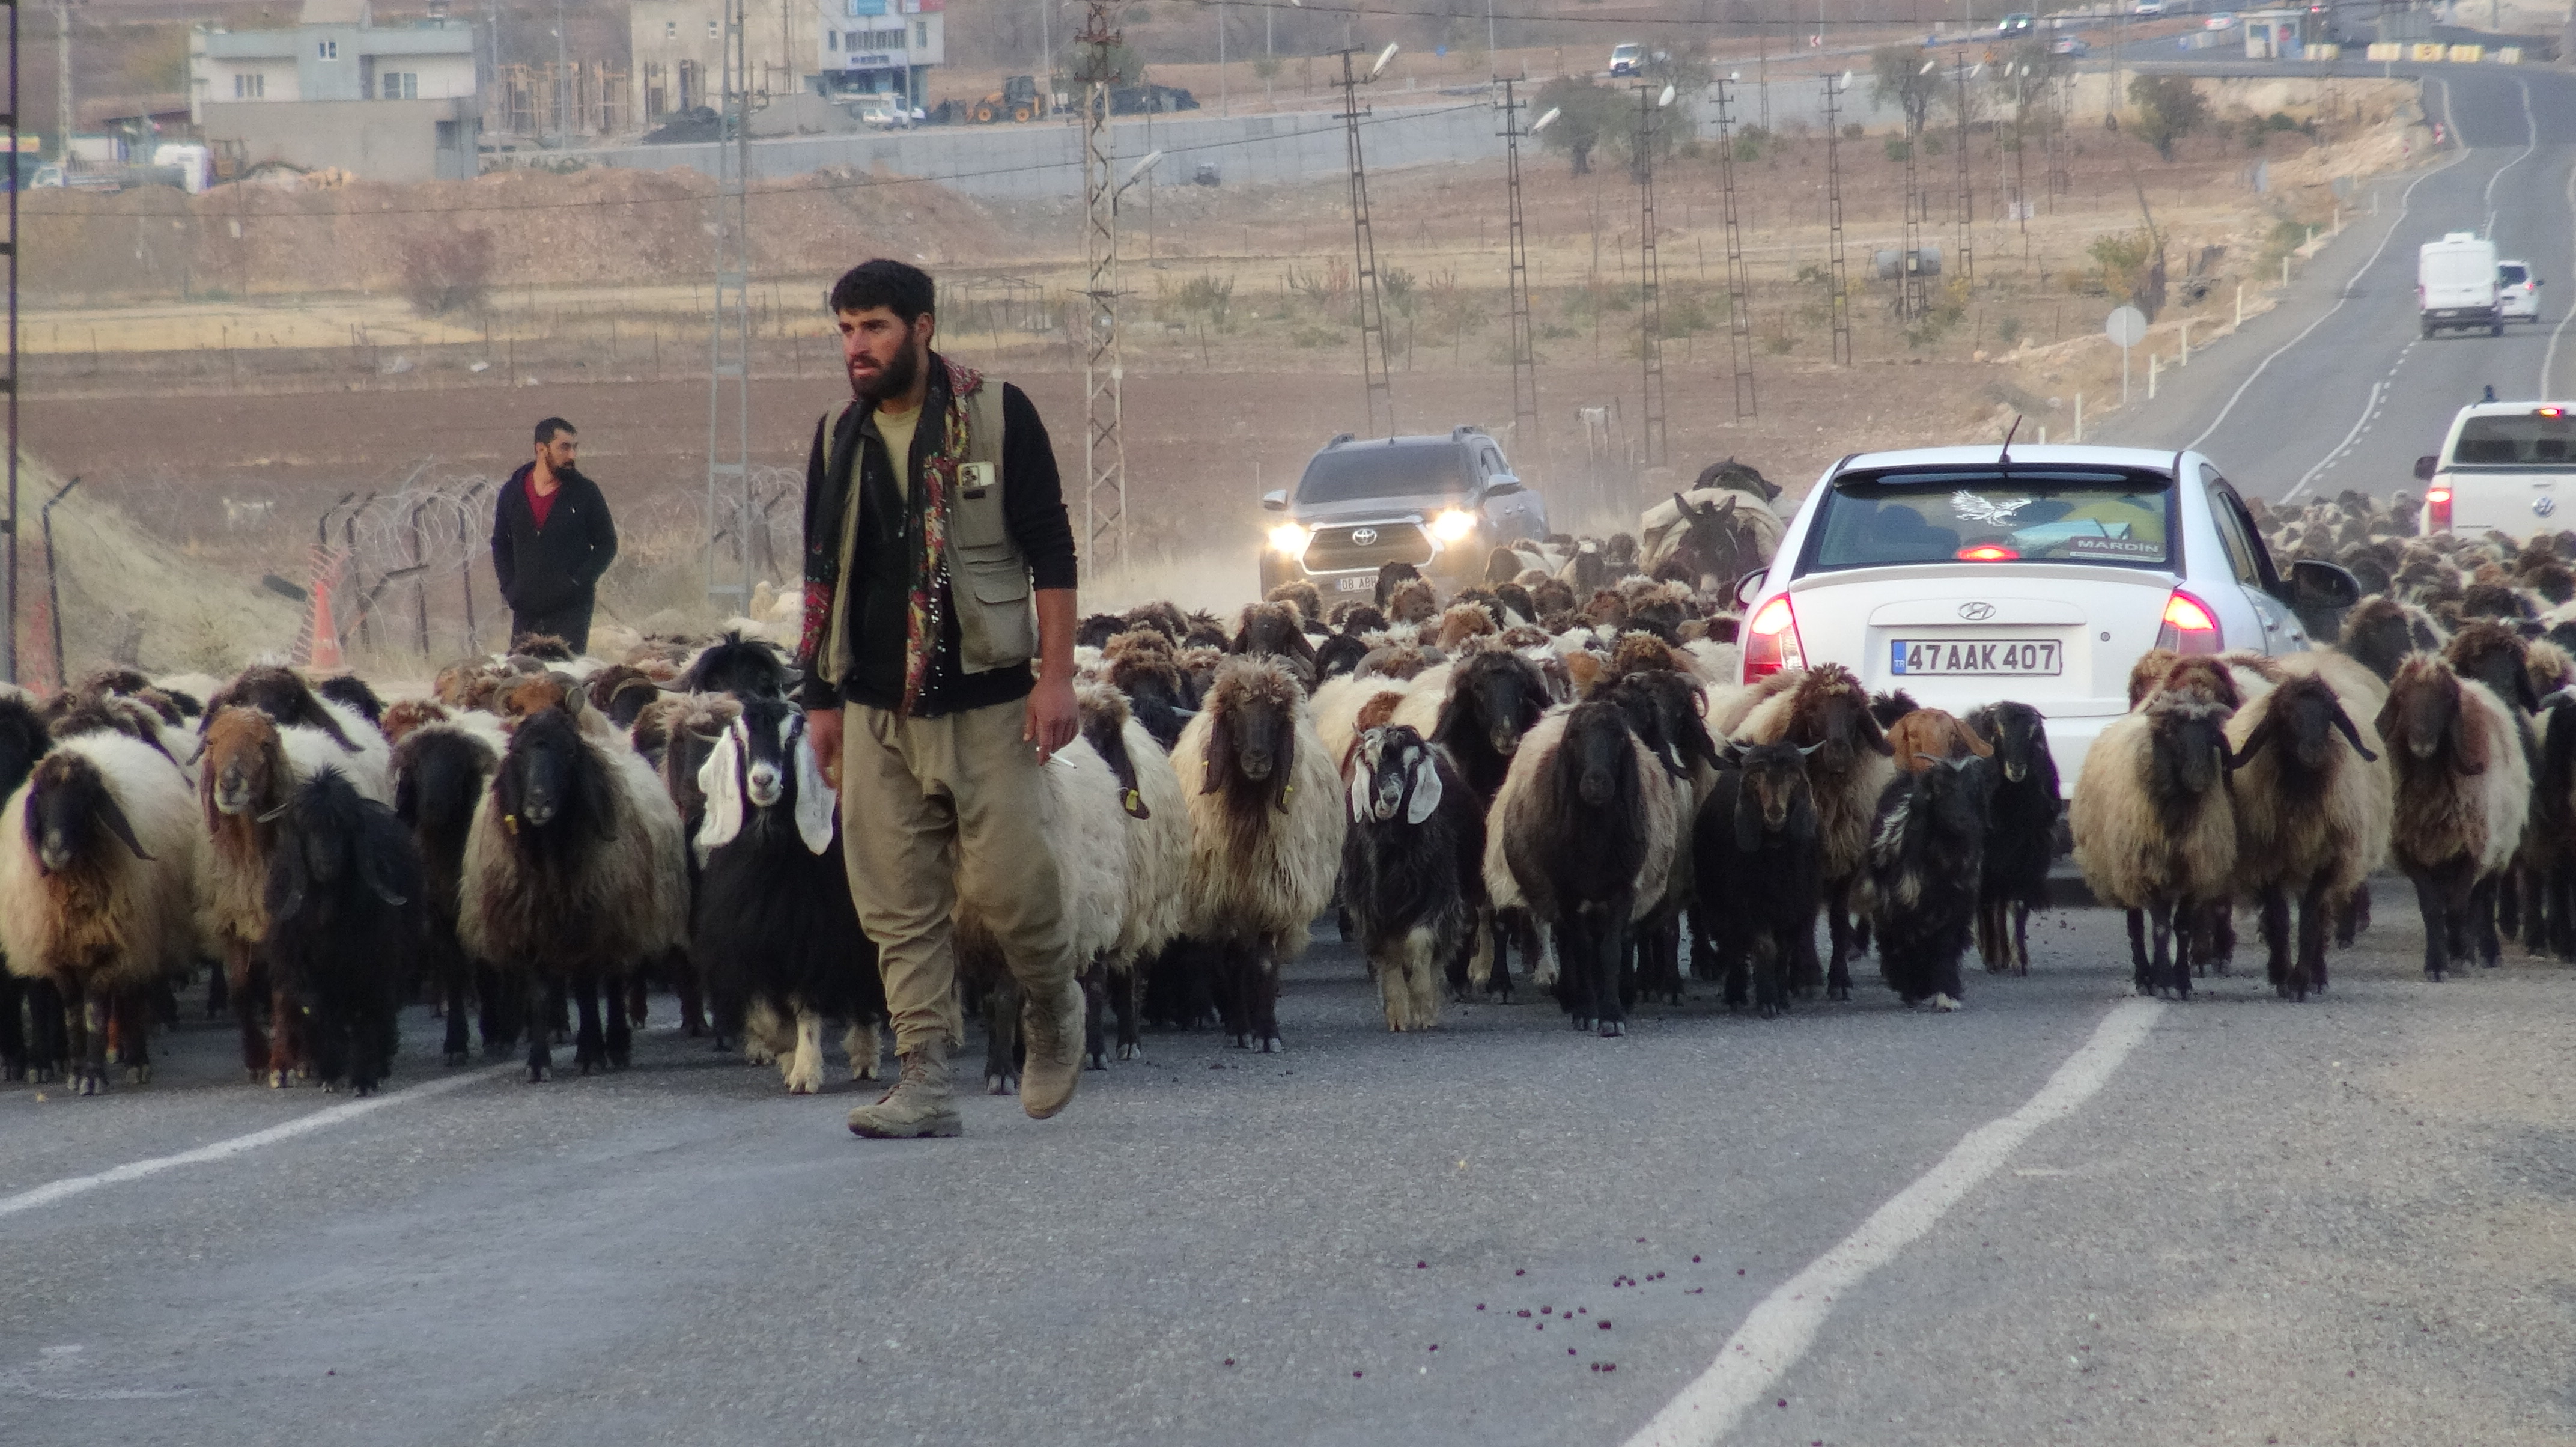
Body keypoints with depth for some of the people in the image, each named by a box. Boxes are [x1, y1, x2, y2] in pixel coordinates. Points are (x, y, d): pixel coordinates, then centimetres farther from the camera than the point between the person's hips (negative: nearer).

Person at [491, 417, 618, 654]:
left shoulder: (584, 492, 0)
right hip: (526, 608, 3)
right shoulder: (512, 492, 7)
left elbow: (607, 544, 5)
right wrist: (508, 586, 4)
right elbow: (500, 544, 18)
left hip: (571, 608, -3)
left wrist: (579, 581, -8)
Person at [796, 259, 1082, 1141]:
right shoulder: (838, 440, 10)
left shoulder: (998, 417, -2)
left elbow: (1050, 553, -3)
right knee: (899, 909, -1)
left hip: (985, 702, -4)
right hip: (876, 711, 4)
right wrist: (821, 700, 14)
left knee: (1008, 883, -6)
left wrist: (1056, 675, -10)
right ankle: (924, 1084, 1)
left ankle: (1053, 1011, 23)